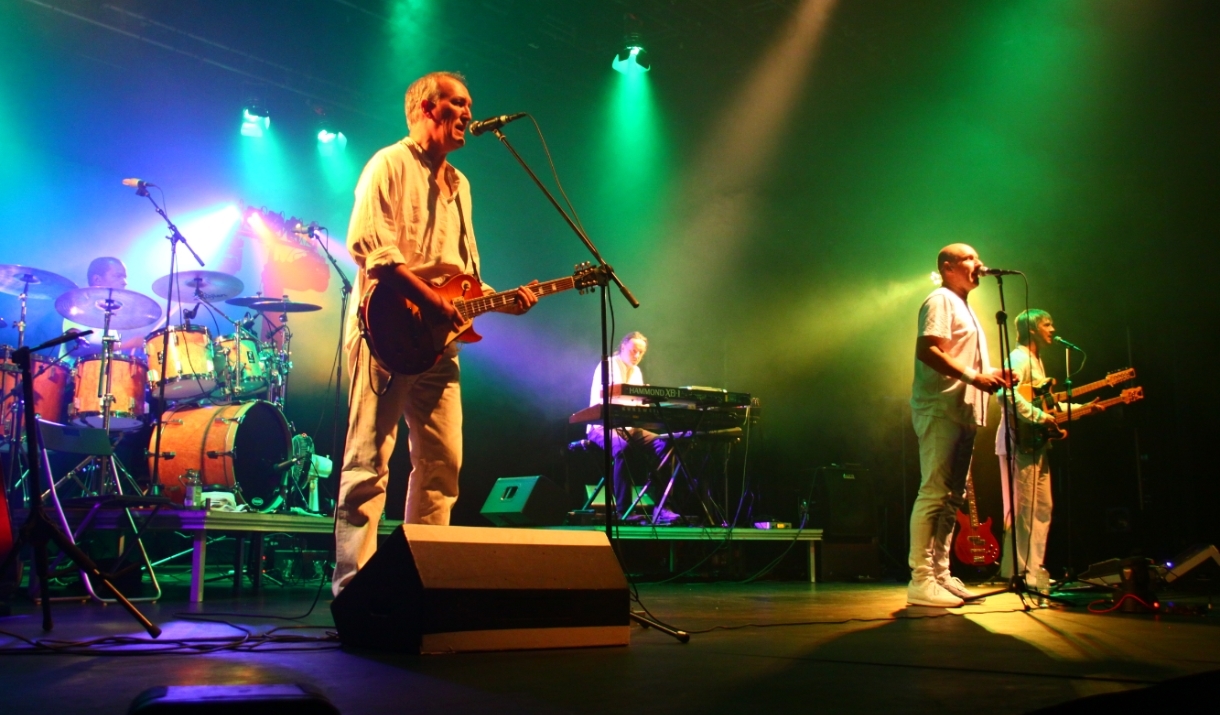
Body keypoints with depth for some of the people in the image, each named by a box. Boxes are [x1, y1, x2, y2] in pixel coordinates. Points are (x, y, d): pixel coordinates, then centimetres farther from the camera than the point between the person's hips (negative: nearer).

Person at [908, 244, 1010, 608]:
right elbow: (926, 350, -17)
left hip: (963, 412, 10)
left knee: (952, 497, 10)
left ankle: (940, 574, 15)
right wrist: (973, 376, -20)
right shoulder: (941, 300, -3)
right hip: (940, 411, -10)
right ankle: (921, 580, -13)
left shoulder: (964, 307, 27)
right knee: (934, 493, -13)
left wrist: (991, 375, 13)